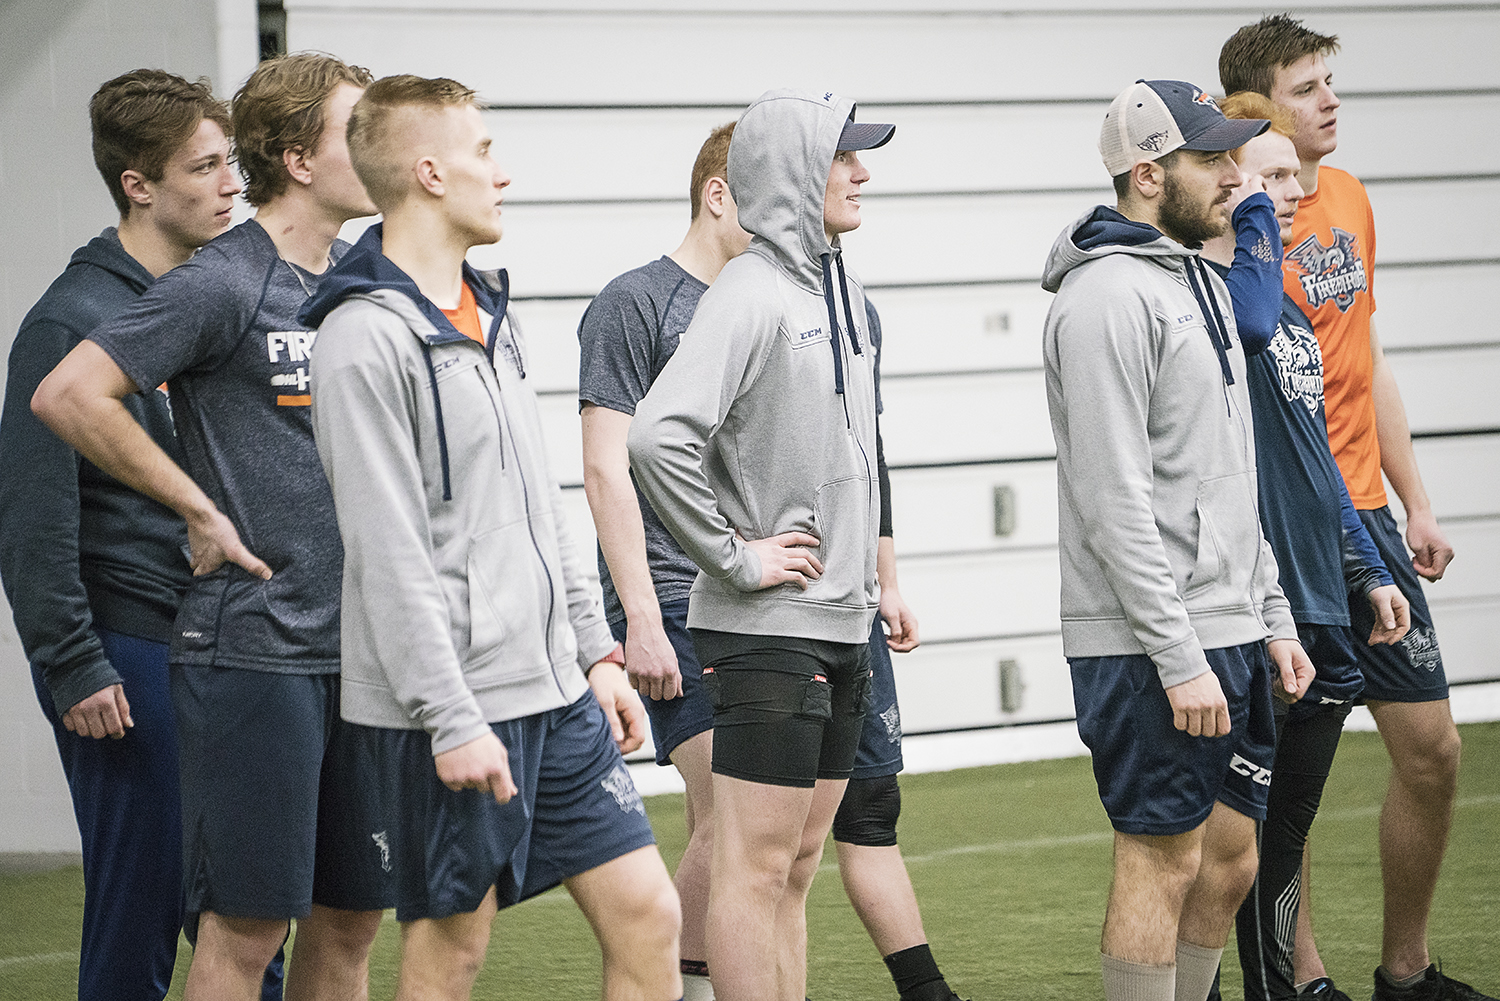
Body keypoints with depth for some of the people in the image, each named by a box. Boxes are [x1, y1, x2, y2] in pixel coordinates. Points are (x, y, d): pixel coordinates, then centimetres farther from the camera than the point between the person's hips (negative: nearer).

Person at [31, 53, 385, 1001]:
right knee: (247, 924, -4)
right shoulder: (223, 284, -10)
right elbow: (65, 395, -16)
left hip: (361, 646, 7)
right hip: (253, 647, -7)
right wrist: (200, 508, -12)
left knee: (350, 920, 10)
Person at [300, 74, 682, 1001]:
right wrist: (451, 720, -21)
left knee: (647, 913, 5)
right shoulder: (367, 336, -14)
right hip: (447, 711, -8)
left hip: (553, 691, 8)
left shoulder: (487, 314, 14)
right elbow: (389, 555, -18)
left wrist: (597, 651, 16)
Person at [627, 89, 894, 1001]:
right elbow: (657, 437, -27)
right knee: (756, 865, -4)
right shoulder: (751, 295, -15)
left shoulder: (840, 291, 13)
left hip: (842, 621, 9)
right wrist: (736, 558, -19)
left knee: (798, 863, 13)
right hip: (769, 629, -9)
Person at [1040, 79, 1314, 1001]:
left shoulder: (1203, 285, 16)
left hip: (1230, 634, 9)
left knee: (1231, 859, 12)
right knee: (1163, 863, -4)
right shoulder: (1108, 299, -15)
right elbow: (1115, 502, -20)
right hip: (1149, 647, -9)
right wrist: (1179, 659, -22)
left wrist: (1275, 617, 16)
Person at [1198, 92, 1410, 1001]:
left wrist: (1368, 572, 22)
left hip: (1321, 606, 9)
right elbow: (1252, 319, -35)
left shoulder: (1291, 311, 18)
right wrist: (1254, 214, -21)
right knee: (1243, 831, -3)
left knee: (1289, 824, 15)